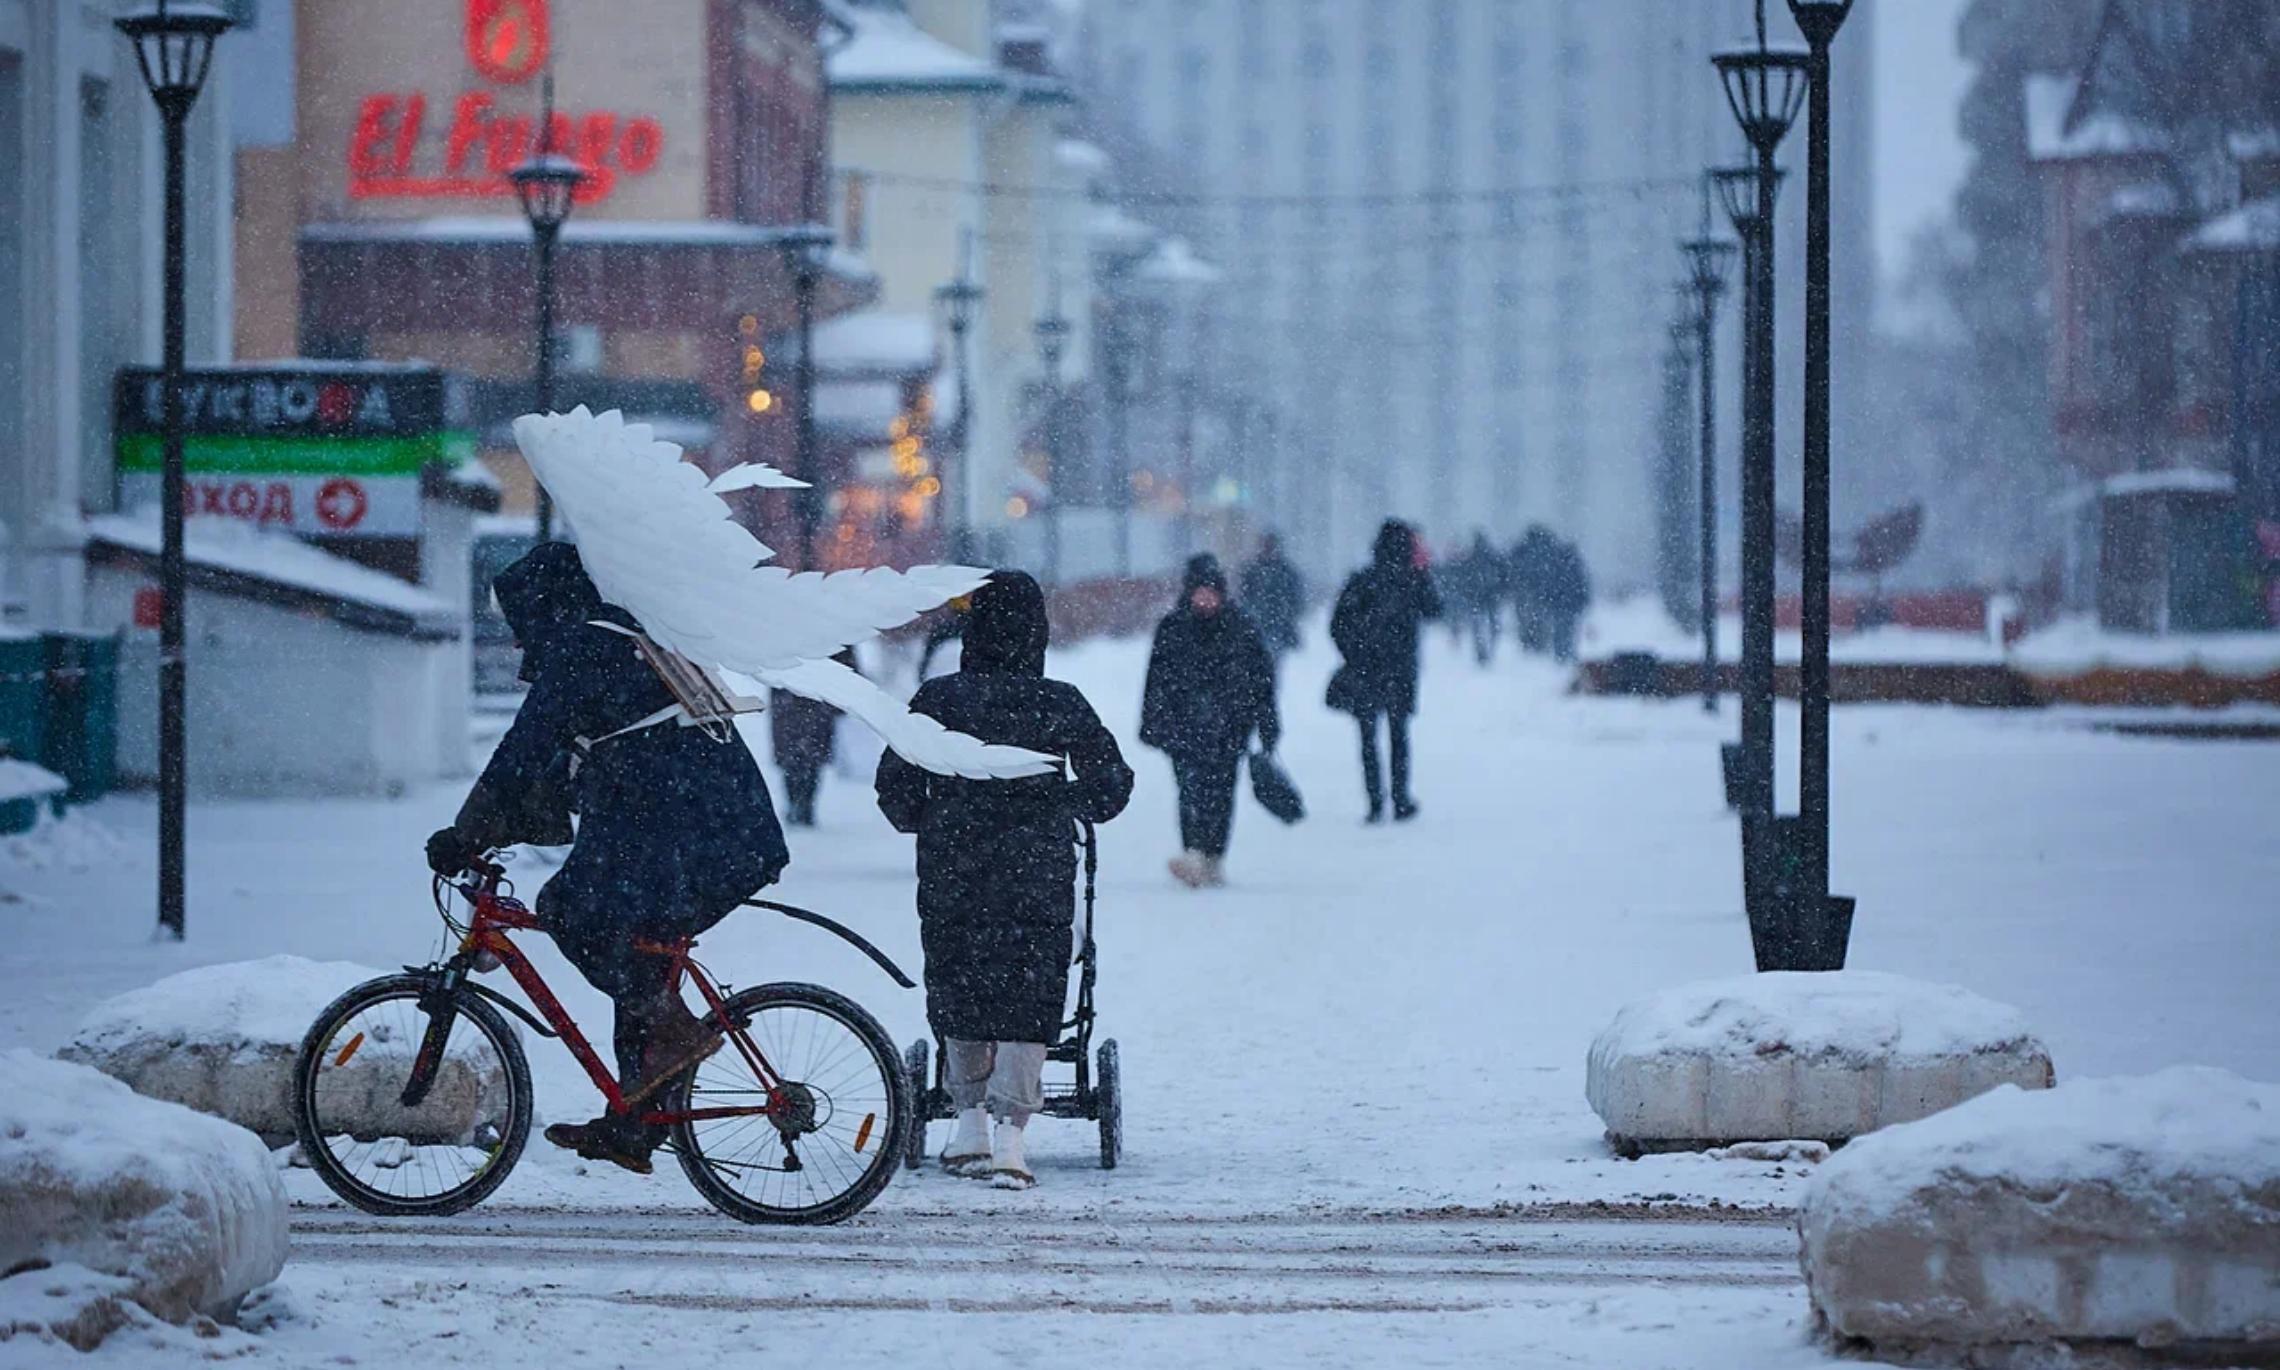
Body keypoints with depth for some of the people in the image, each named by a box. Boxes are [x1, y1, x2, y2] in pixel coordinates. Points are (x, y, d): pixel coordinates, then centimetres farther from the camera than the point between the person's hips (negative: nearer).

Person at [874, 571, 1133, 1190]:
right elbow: (1110, 785, 5)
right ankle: (1009, 1134, -10)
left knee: (958, 991, 18)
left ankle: (970, 1122, 23)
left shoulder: (937, 700, -4)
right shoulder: (1061, 705, -3)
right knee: (1029, 999, 2)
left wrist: (925, 823, 20)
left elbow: (896, 787, 0)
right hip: (1040, 878, -1)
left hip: (951, 879, 1)